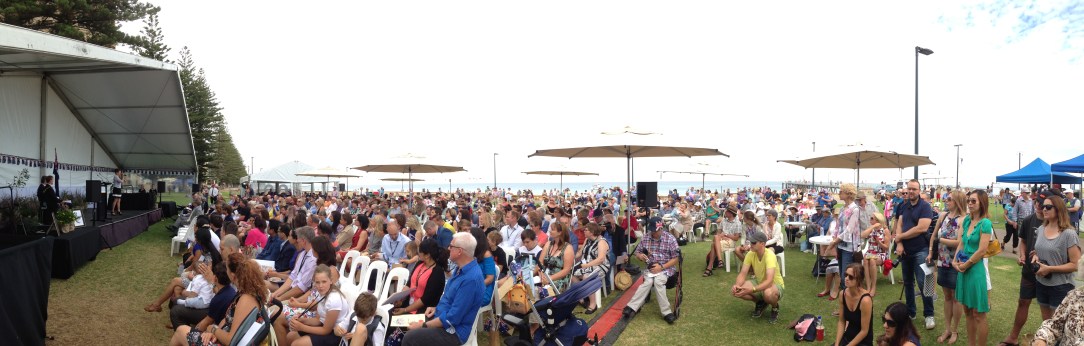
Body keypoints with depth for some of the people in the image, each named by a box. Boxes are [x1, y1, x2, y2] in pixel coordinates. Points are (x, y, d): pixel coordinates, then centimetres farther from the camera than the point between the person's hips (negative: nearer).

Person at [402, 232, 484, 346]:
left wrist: (424, 325, -18)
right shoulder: (462, 268, 4)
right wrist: (437, 308, 7)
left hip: (453, 331, -10)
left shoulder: (470, 279, -28)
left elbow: (452, 318, -26)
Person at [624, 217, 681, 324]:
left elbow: (675, 259, -5)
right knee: (649, 281, -31)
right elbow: (637, 252, 15)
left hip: (666, 268, -2)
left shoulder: (670, 238, -4)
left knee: (658, 281, -34)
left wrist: (661, 267, -17)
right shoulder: (646, 238, 7)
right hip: (651, 268, 3)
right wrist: (640, 256, -11)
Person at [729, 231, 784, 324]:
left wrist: (752, 290, -53)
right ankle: (761, 303, 10)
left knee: (768, 293, -42)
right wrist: (737, 285, -36)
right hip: (759, 282, 6)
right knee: (736, 291, -18)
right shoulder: (751, 254, -13)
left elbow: (769, 281, -41)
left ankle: (775, 308, -4)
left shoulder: (769, 255, -31)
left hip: (775, 285, -6)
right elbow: (743, 274, -14)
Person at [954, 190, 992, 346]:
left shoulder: (985, 223, -13)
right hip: (963, 269, 7)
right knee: (967, 311, 15)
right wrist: (955, 261, -2)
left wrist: (965, 265, -10)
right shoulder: (966, 220, 8)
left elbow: (981, 251, -17)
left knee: (978, 314, 3)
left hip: (976, 269, -7)